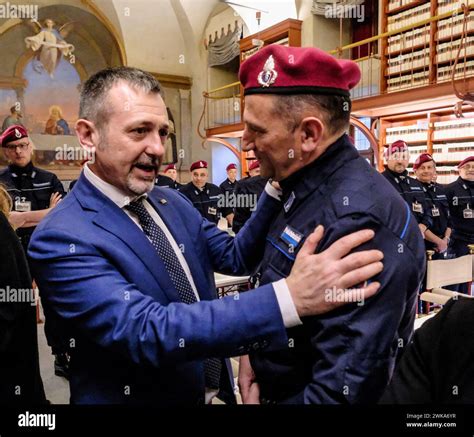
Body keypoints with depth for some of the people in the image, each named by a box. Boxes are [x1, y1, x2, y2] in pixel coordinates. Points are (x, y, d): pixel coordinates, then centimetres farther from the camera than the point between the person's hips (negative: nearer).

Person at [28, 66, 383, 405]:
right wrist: (289, 298, -42)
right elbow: (147, 331, -33)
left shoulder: (173, 201, -2)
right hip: (136, 396, -6)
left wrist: (278, 185, -17)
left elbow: (236, 257, -2)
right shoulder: (61, 239, -23)